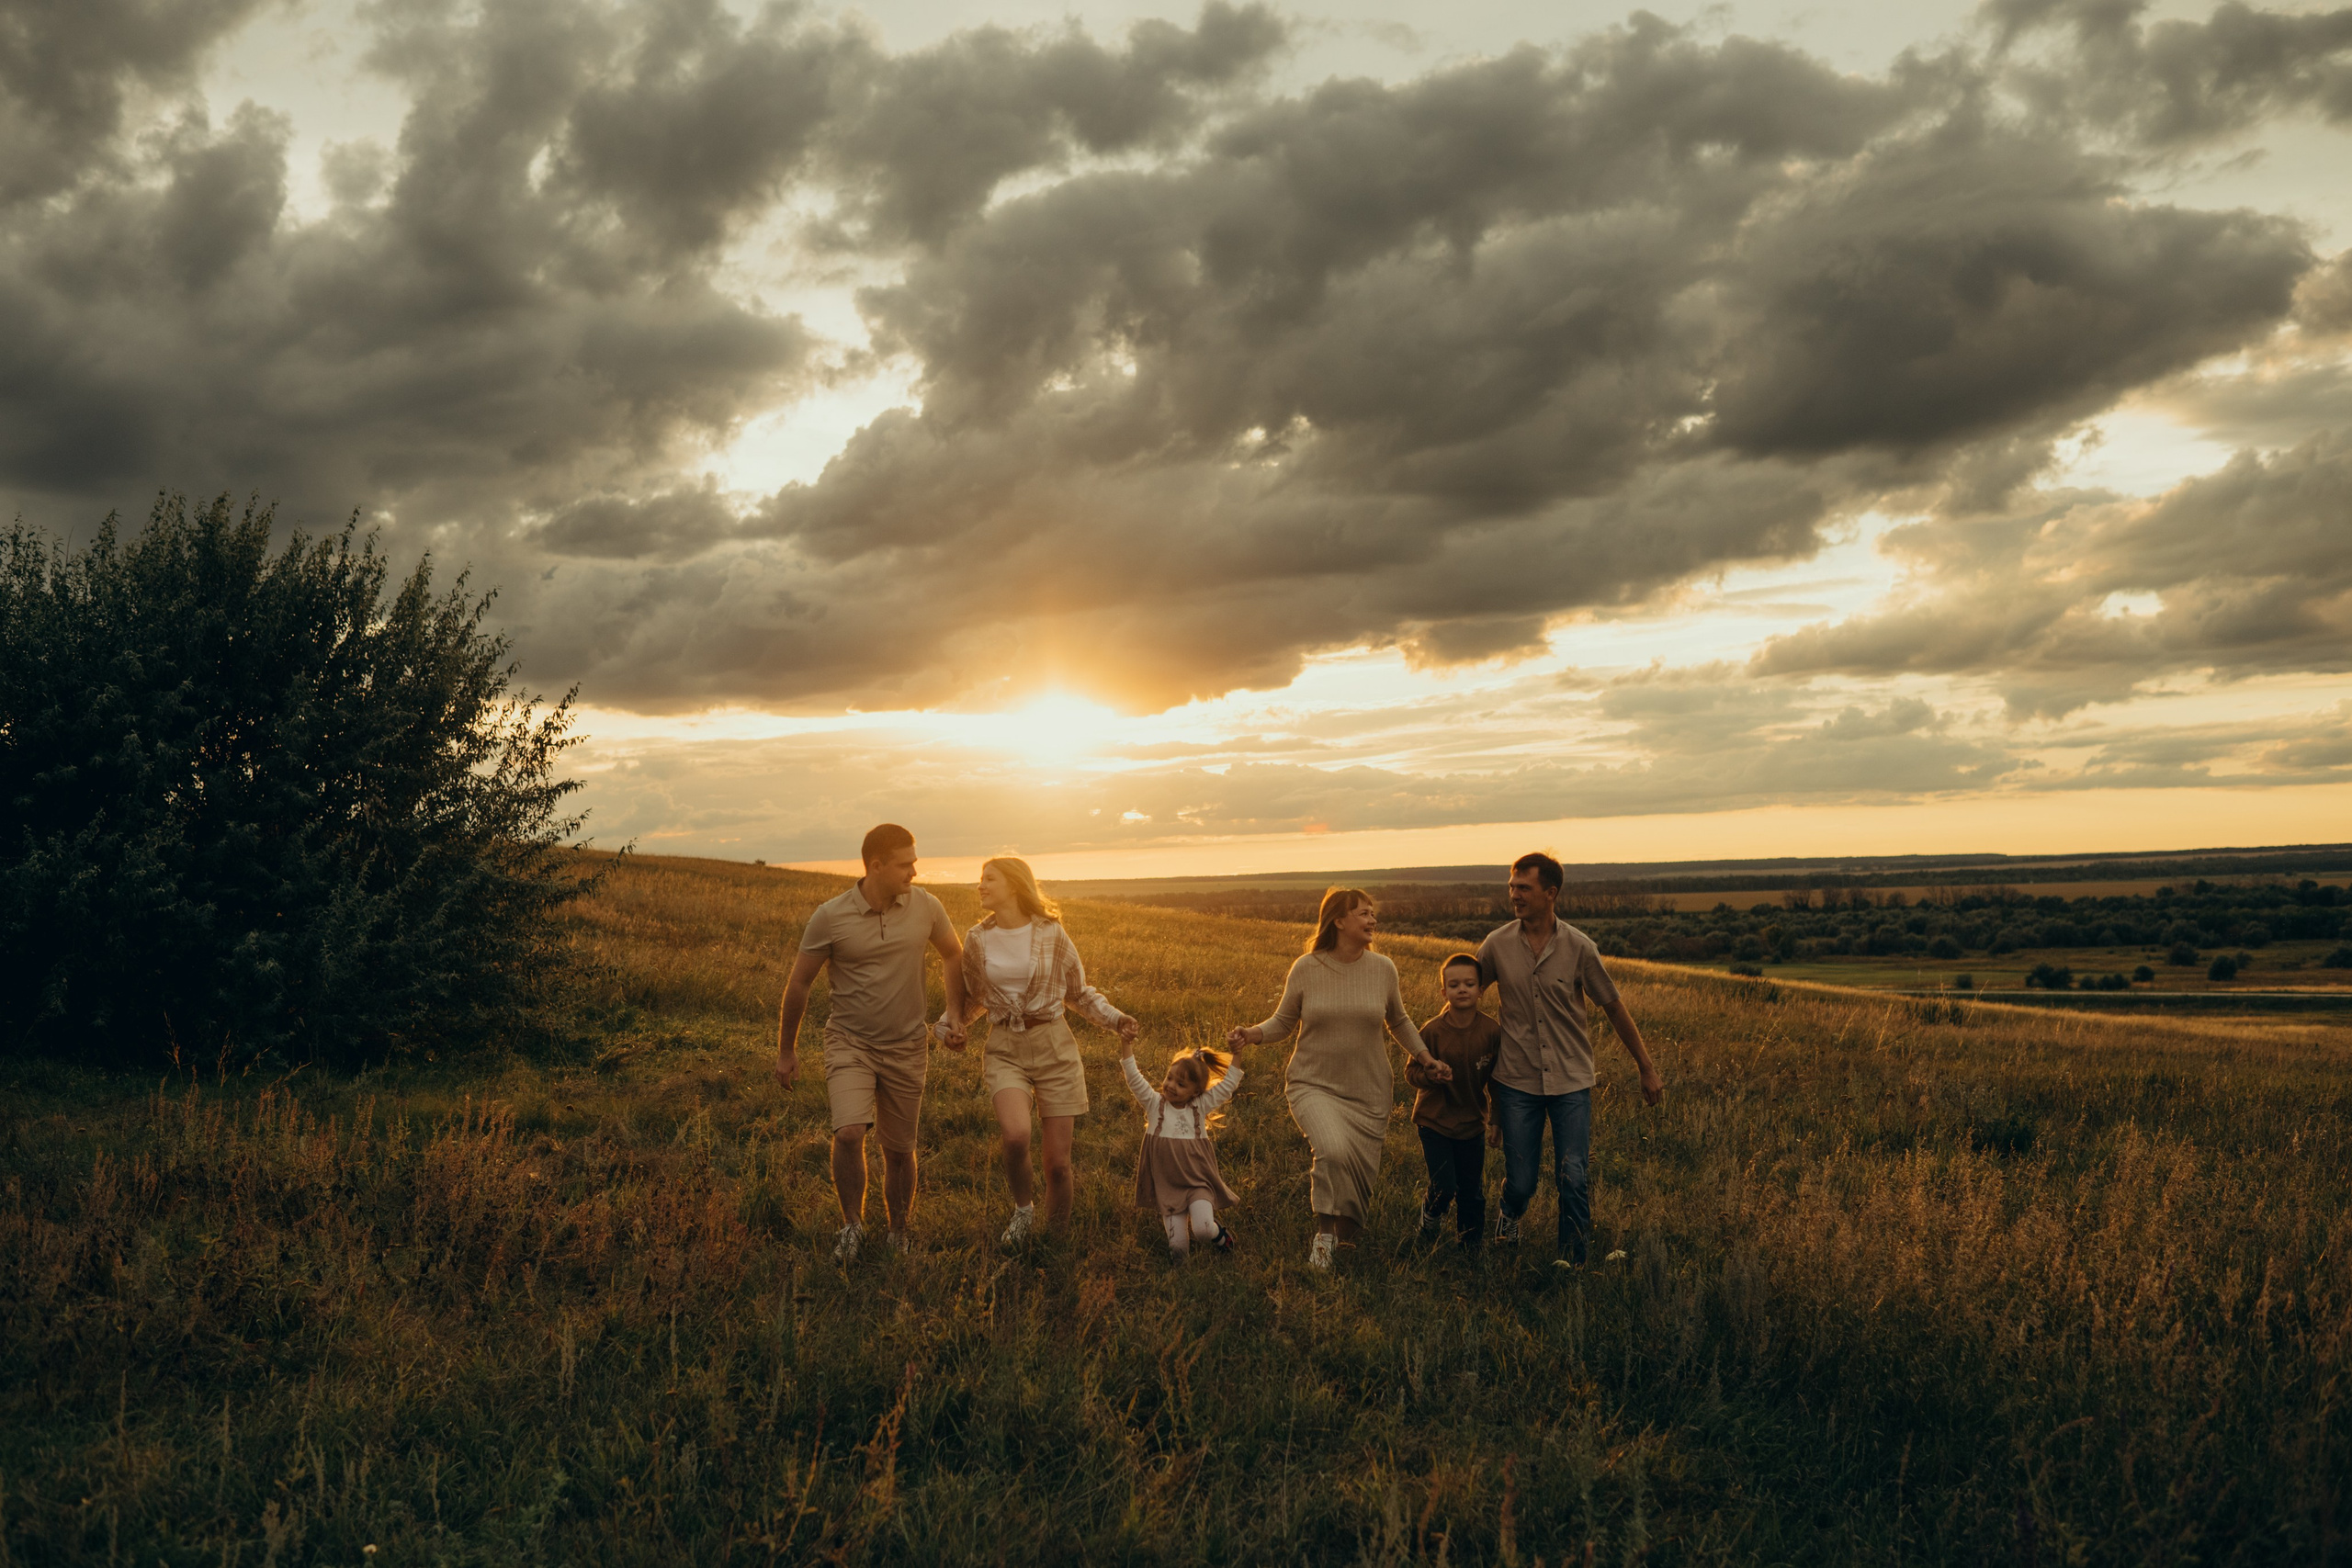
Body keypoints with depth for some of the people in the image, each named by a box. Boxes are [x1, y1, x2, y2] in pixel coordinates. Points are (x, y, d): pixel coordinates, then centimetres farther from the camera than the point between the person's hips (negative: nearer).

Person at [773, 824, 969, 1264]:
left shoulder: (925, 907, -6)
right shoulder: (830, 917, -13)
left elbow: (953, 954, 14)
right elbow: (798, 984, 0)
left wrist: (955, 1017, 6)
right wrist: (786, 1051, 7)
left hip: (906, 1047, 2)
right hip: (850, 1042, -2)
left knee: (899, 1150, 9)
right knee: (849, 1133, -23)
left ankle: (898, 1237, 30)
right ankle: (852, 1226, -2)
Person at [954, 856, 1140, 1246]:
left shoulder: (1051, 934, -3)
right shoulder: (977, 940, 3)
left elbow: (1079, 992, 9)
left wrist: (1116, 1019, -5)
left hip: (1054, 1046, 0)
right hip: (1005, 1049, 1)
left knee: (1058, 1160, -2)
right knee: (1016, 1134, -27)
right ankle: (1023, 1207, 3)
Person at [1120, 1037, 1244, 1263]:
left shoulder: (1200, 1106, 0)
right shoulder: (1155, 1104, -2)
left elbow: (1228, 1085, -1)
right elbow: (1134, 1079, -14)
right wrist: (1126, 1048, -26)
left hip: (1198, 1184, 0)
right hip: (1167, 1188, 1)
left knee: (1203, 1230, -26)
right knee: (1178, 1251, -5)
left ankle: (1221, 1233, 10)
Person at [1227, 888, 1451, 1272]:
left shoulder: (1382, 969, 0)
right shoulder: (1306, 969, -6)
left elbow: (1398, 1022, 16)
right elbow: (1283, 1022, 4)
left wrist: (1426, 1058, 6)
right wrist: (1250, 1035, -14)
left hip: (1368, 1094, 3)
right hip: (1314, 1086, -3)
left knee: (1360, 1175, 4)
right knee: (1334, 1151, -29)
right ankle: (1324, 1233, -5)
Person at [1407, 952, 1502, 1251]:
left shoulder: (1492, 1031, -10)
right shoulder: (1432, 1031, -15)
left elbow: (1496, 1080, 2)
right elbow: (1411, 1073, -7)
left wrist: (1496, 1119, 6)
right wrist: (1430, 1074, -28)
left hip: (1472, 1123, 2)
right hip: (1435, 1121, -2)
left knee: (1473, 1192, 11)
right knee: (1444, 1187, -9)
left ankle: (1471, 1245, 33)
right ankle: (1430, 1215, 25)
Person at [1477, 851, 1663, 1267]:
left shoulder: (1579, 947, -6)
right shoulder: (1497, 945, -4)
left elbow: (1614, 1008, 4)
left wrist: (1647, 1069, 8)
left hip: (1571, 1080, -1)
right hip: (1517, 1080, 1)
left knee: (1573, 1178, -8)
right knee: (1520, 1181, 4)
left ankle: (1572, 1263, 10)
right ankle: (1510, 1216, 40)